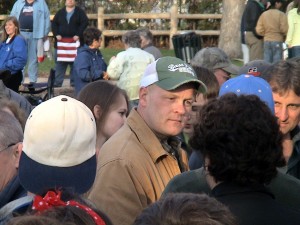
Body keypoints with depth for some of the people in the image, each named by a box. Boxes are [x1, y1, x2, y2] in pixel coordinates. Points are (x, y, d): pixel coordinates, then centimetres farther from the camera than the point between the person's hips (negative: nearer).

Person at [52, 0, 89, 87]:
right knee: (59, 62, -1)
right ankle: (57, 82, 1)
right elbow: (54, 23, 12)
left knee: (75, 63, -2)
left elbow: (85, 23, -3)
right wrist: (56, 34, -4)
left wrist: (78, 35, -12)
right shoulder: (60, 12, 14)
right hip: (61, 41, 2)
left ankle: (74, 82, 4)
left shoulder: (80, 12, 6)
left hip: (75, 41, -2)